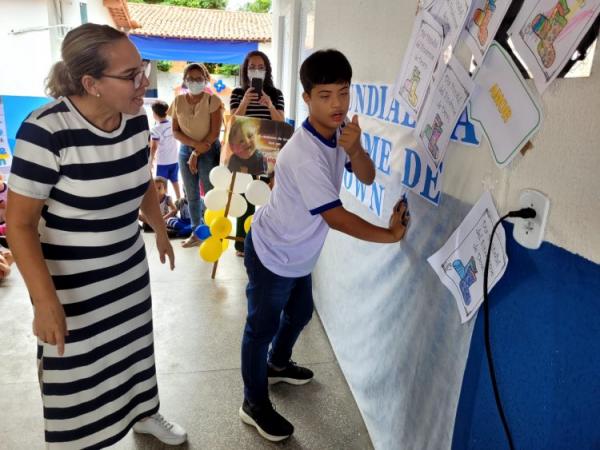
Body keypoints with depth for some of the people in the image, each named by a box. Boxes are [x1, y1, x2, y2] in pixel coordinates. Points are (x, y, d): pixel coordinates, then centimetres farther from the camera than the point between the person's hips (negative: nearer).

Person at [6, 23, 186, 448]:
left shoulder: (137, 118, -6)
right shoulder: (46, 131, -25)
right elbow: (19, 223, -19)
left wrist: (161, 232, 20)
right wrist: (44, 301, -24)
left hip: (129, 266, 6)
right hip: (70, 281, -5)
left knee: (135, 344, 23)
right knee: (75, 370, 13)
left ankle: (145, 414, 50)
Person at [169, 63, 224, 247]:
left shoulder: (213, 100, -9)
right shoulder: (178, 101, 2)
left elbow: (215, 132, -13)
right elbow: (175, 131, 1)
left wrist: (197, 153, -14)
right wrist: (195, 144, -15)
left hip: (209, 151, -4)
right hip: (185, 150, 4)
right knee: (191, 195, 11)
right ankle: (196, 233, 24)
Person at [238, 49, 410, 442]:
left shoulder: (339, 130, -6)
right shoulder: (304, 155, -33)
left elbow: (367, 177, -6)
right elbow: (337, 218, -31)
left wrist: (354, 150, -27)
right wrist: (390, 234, -22)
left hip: (298, 253, 9)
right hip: (272, 254, -9)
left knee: (300, 312, 26)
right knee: (263, 327, 8)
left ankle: (278, 365, 53)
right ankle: (255, 404, 30)